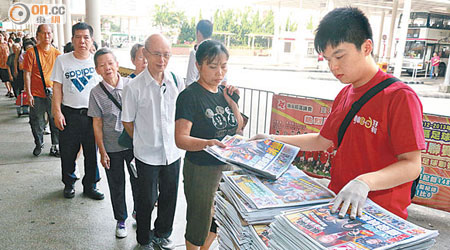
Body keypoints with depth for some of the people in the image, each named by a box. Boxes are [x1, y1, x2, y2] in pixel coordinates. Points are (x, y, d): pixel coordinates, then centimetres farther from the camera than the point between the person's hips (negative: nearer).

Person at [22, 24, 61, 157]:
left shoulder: (57, 53, 5)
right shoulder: (31, 52, -3)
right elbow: (27, 74, -4)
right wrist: (28, 94, -8)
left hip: (53, 94, 2)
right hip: (36, 94, -1)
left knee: (56, 121, 4)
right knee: (37, 122, 9)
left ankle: (55, 146, 19)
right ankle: (39, 144, 30)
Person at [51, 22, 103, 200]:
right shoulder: (62, 60, 0)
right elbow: (57, 88, 2)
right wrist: (57, 112, -5)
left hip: (92, 114, 1)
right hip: (69, 114, 0)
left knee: (92, 152, 8)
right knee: (68, 152, 10)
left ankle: (90, 186, 25)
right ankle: (69, 183, 32)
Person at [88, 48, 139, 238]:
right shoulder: (96, 93, -7)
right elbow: (97, 124, -3)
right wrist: (102, 152, -4)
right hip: (112, 147, 0)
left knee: (137, 181, 12)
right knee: (116, 186, 13)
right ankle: (120, 220, 33)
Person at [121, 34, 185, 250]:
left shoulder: (176, 81, -4)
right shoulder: (134, 87, -15)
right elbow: (127, 121, -3)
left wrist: (178, 139, 10)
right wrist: (143, 141, 6)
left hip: (172, 151, 4)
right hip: (147, 154, -3)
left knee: (169, 197, 18)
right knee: (147, 200, 12)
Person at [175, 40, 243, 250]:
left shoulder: (224, 91, 5)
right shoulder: (190, 96, -16)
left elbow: (238, 128, 12)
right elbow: (181, 139, -23)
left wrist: (233, 103, -3)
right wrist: (207, 143, -40)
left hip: (227, 165, 7)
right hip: (200, 169, -7)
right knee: (199, 219, 9)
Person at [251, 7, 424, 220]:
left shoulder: (399, 96, -12)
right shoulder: (345, 94, 12)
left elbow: (411, 165, -16)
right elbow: (323, 140, 21)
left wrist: (365, 182, -32)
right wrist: (274, 140, 17)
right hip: (338, 203, 6)